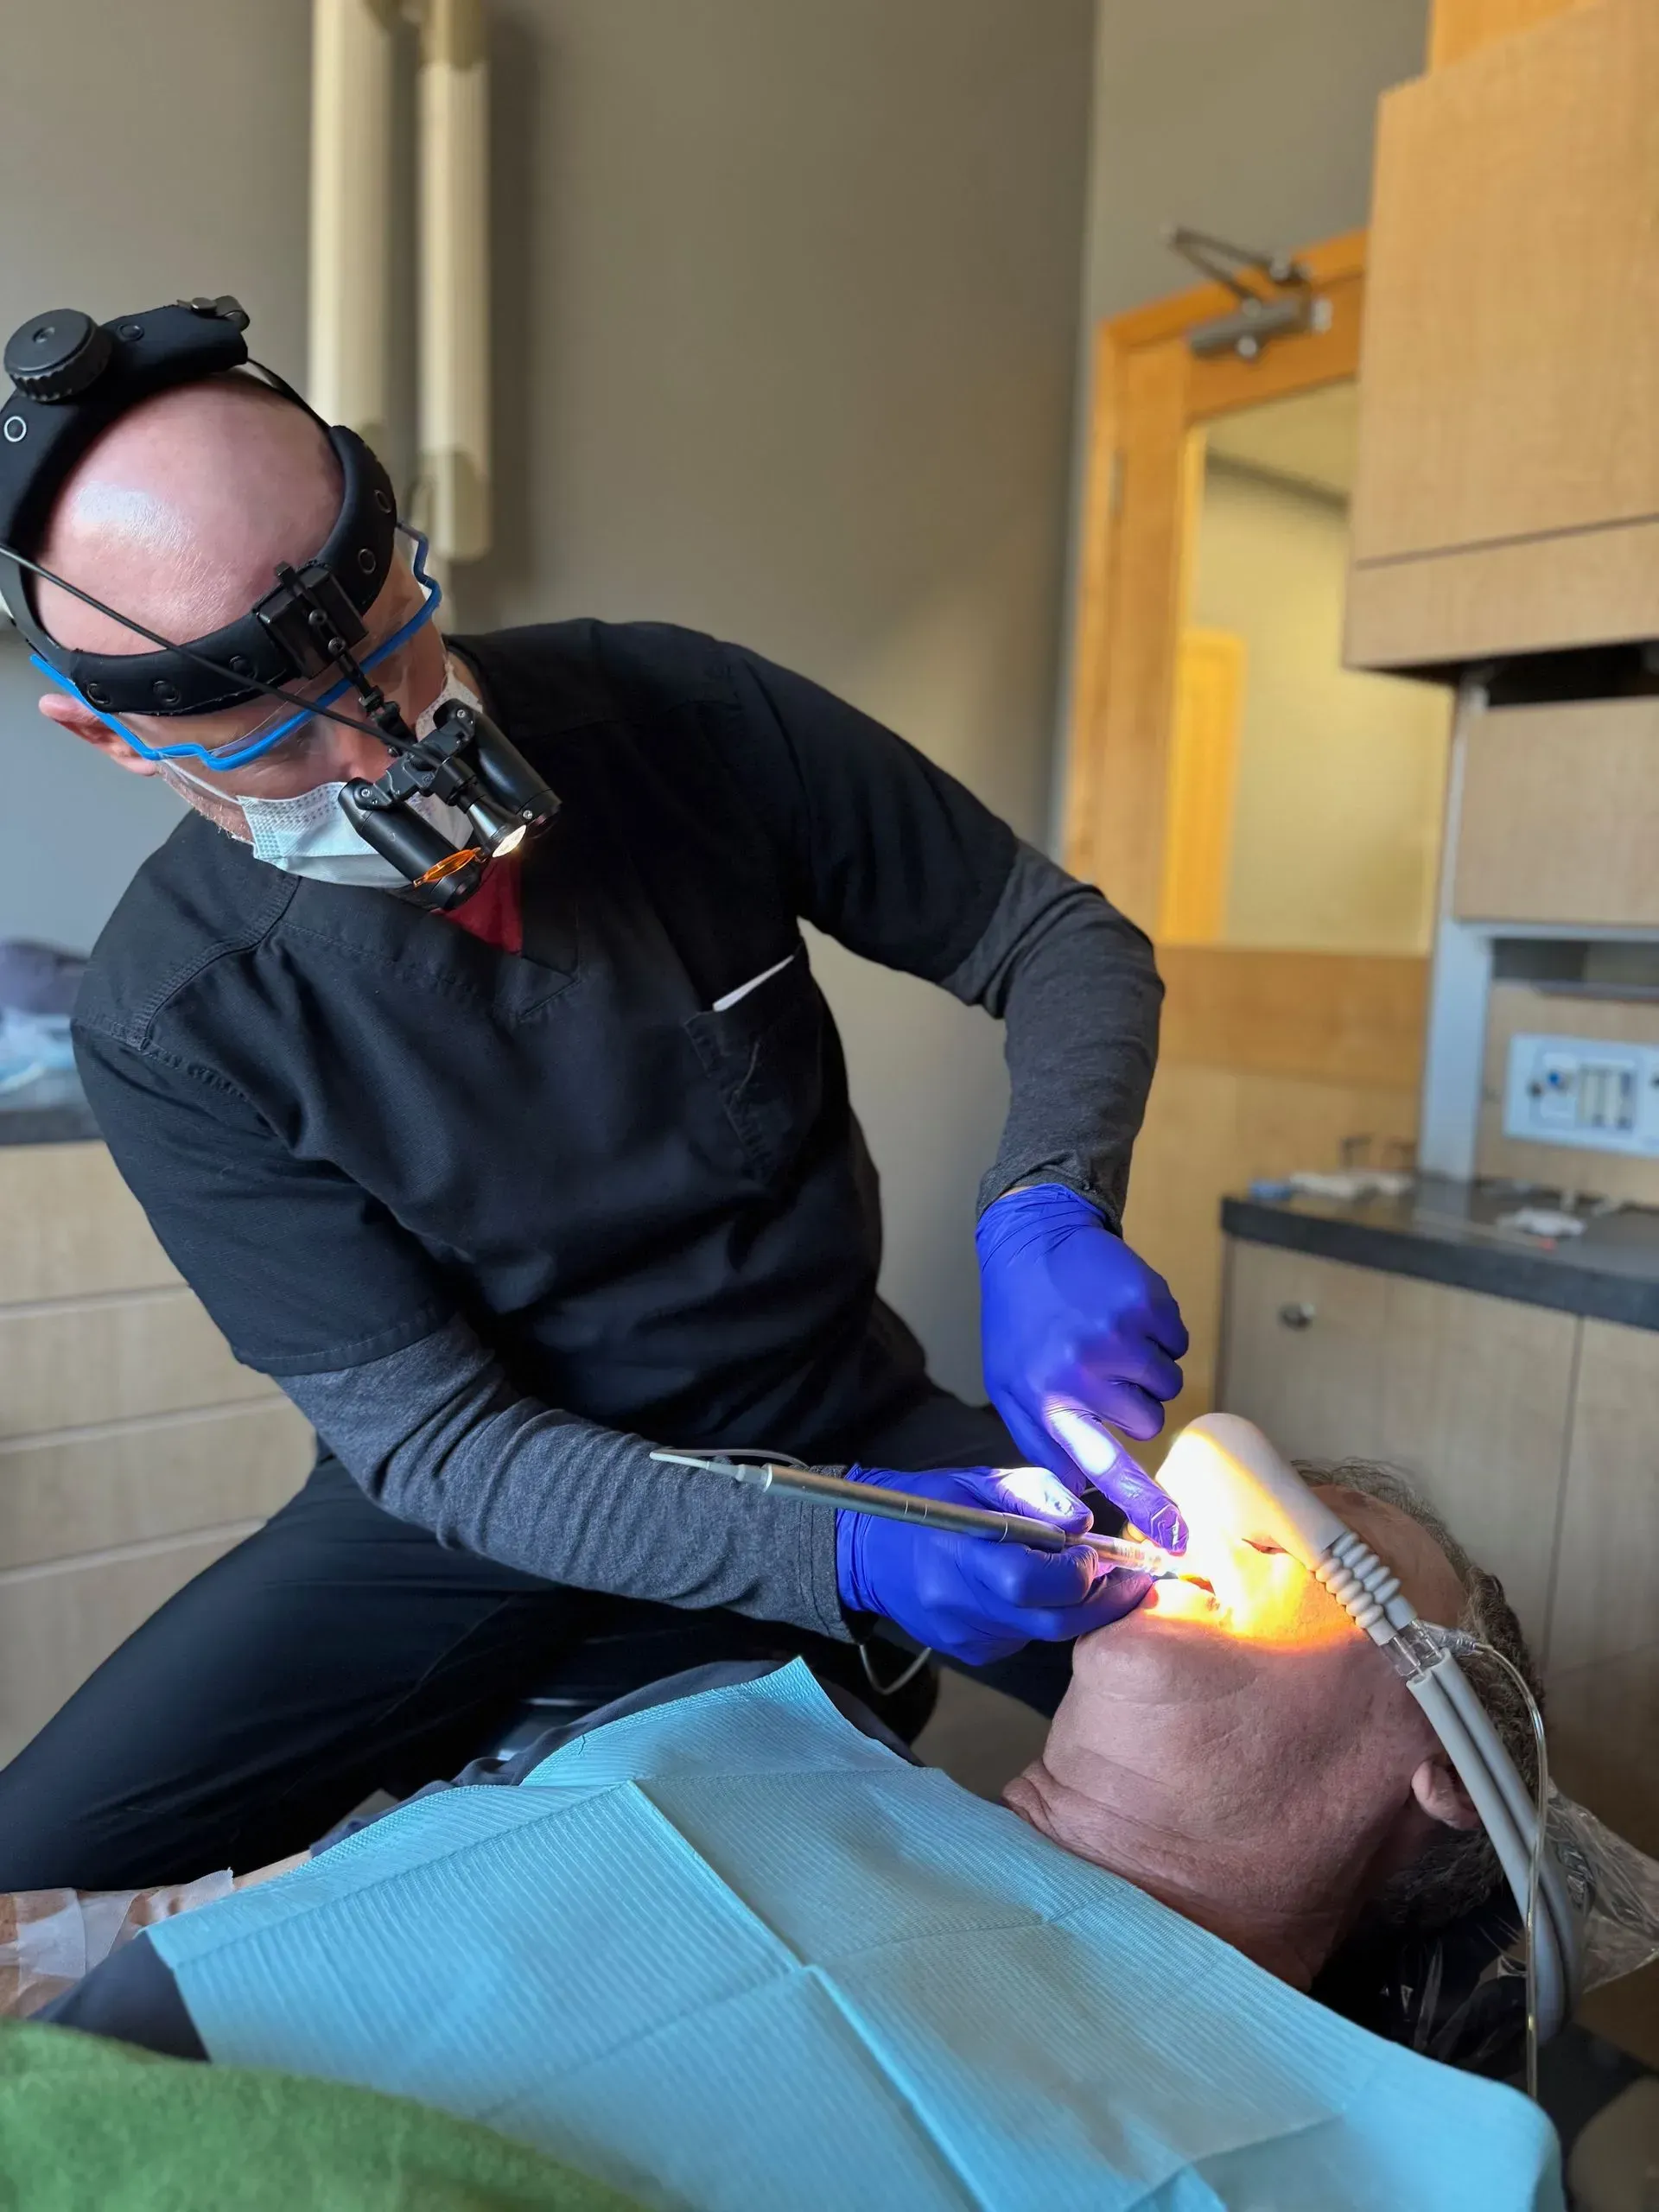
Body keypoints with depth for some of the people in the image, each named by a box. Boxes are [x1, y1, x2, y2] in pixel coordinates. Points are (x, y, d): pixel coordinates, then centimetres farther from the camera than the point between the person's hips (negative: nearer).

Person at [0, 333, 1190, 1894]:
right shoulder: (170, 1030, -18)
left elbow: (1064, 939, -7)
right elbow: (428, 1435, -17)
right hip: (488, 1500, 0)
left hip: (838, 1417, 2)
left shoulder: (675, 712, -15)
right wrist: (835, 1558, -32)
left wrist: (1045, 1210, -28)